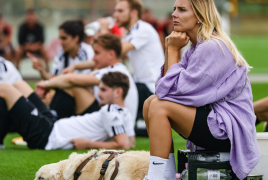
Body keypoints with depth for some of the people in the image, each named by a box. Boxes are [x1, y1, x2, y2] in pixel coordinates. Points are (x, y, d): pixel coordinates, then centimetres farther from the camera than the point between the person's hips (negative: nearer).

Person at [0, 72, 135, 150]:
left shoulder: (110, 112, -23)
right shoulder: (124, 113, 3)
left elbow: (124, 145, -34)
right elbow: (131, 143, 13)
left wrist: (88, 144, -24)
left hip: (46, 136, -11)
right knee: (19, 85, 23)